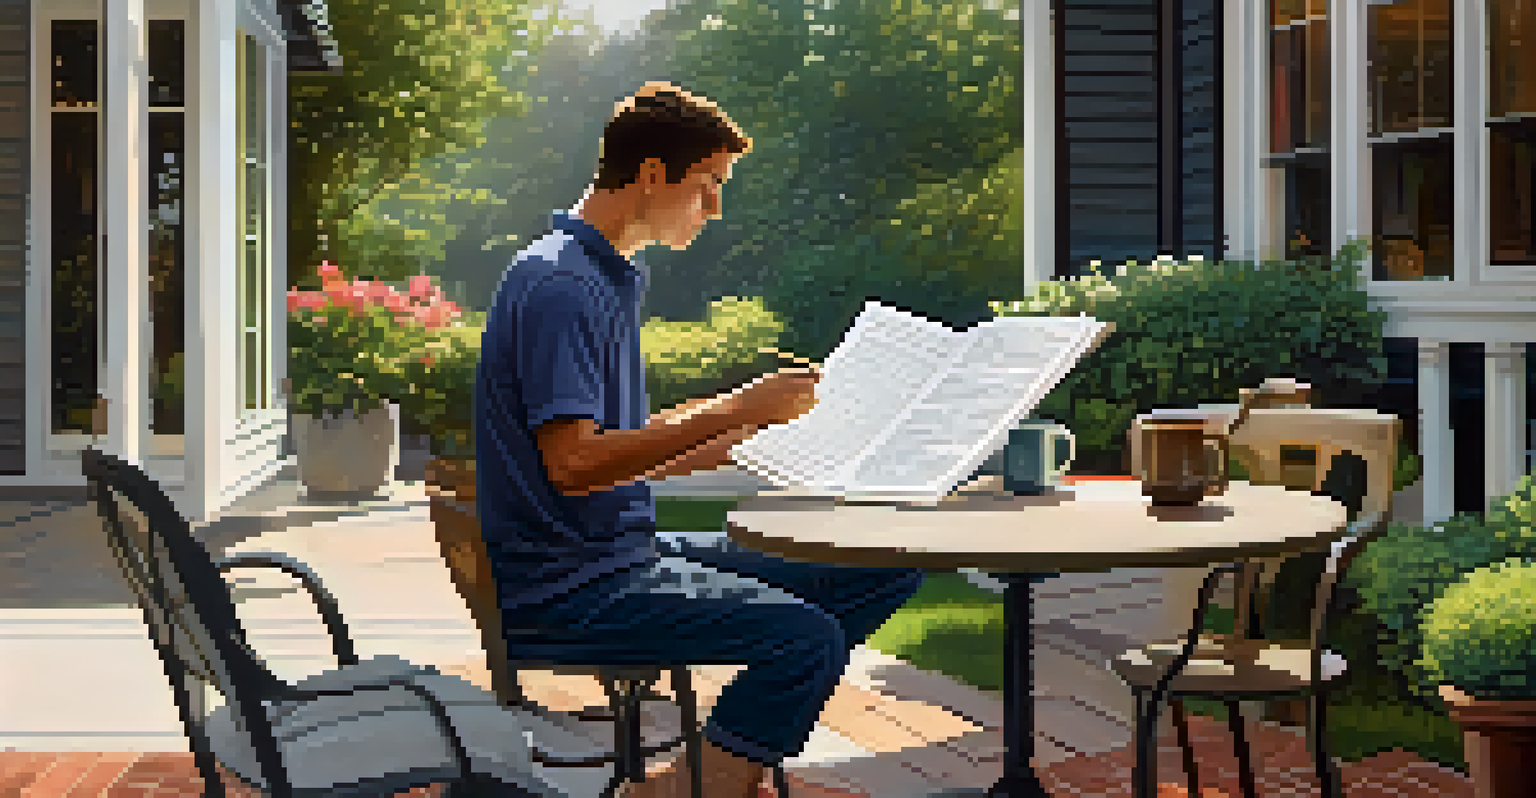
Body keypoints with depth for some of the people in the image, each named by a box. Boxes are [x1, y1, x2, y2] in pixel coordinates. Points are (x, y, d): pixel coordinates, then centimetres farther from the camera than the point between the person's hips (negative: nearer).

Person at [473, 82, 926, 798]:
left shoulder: (611, 277, 18)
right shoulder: (558, 285, -14)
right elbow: (573, 463, -24)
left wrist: (754, 430, 9)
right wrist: (734, 411, -21)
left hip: (633, 549, 10)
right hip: (567, 578, -10)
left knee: (887, 572, 3)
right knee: (806, 634, -29)